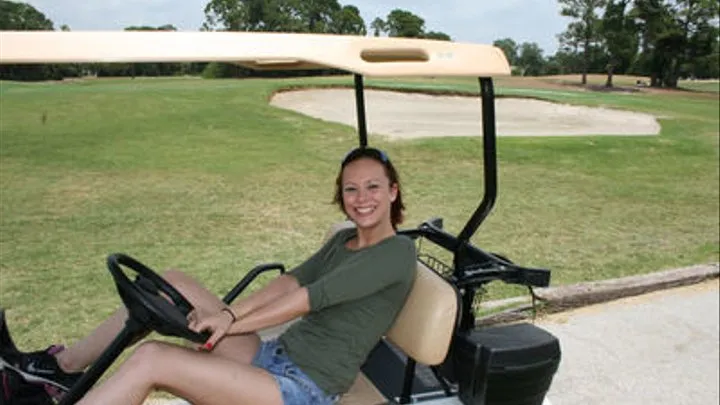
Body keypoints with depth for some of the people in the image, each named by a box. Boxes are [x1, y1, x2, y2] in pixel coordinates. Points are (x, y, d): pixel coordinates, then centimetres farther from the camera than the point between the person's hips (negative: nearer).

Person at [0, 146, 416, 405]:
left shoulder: (398, 252, -11)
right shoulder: (343, 241, 14)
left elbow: (311, 296, -17)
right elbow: (290, 280, 1)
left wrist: (231, 323, -13)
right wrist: (225, 315, -13)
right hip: (270, 358, 8)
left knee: (150, 359, -22)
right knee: (173, 283, -1)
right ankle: (65, 365, 11)